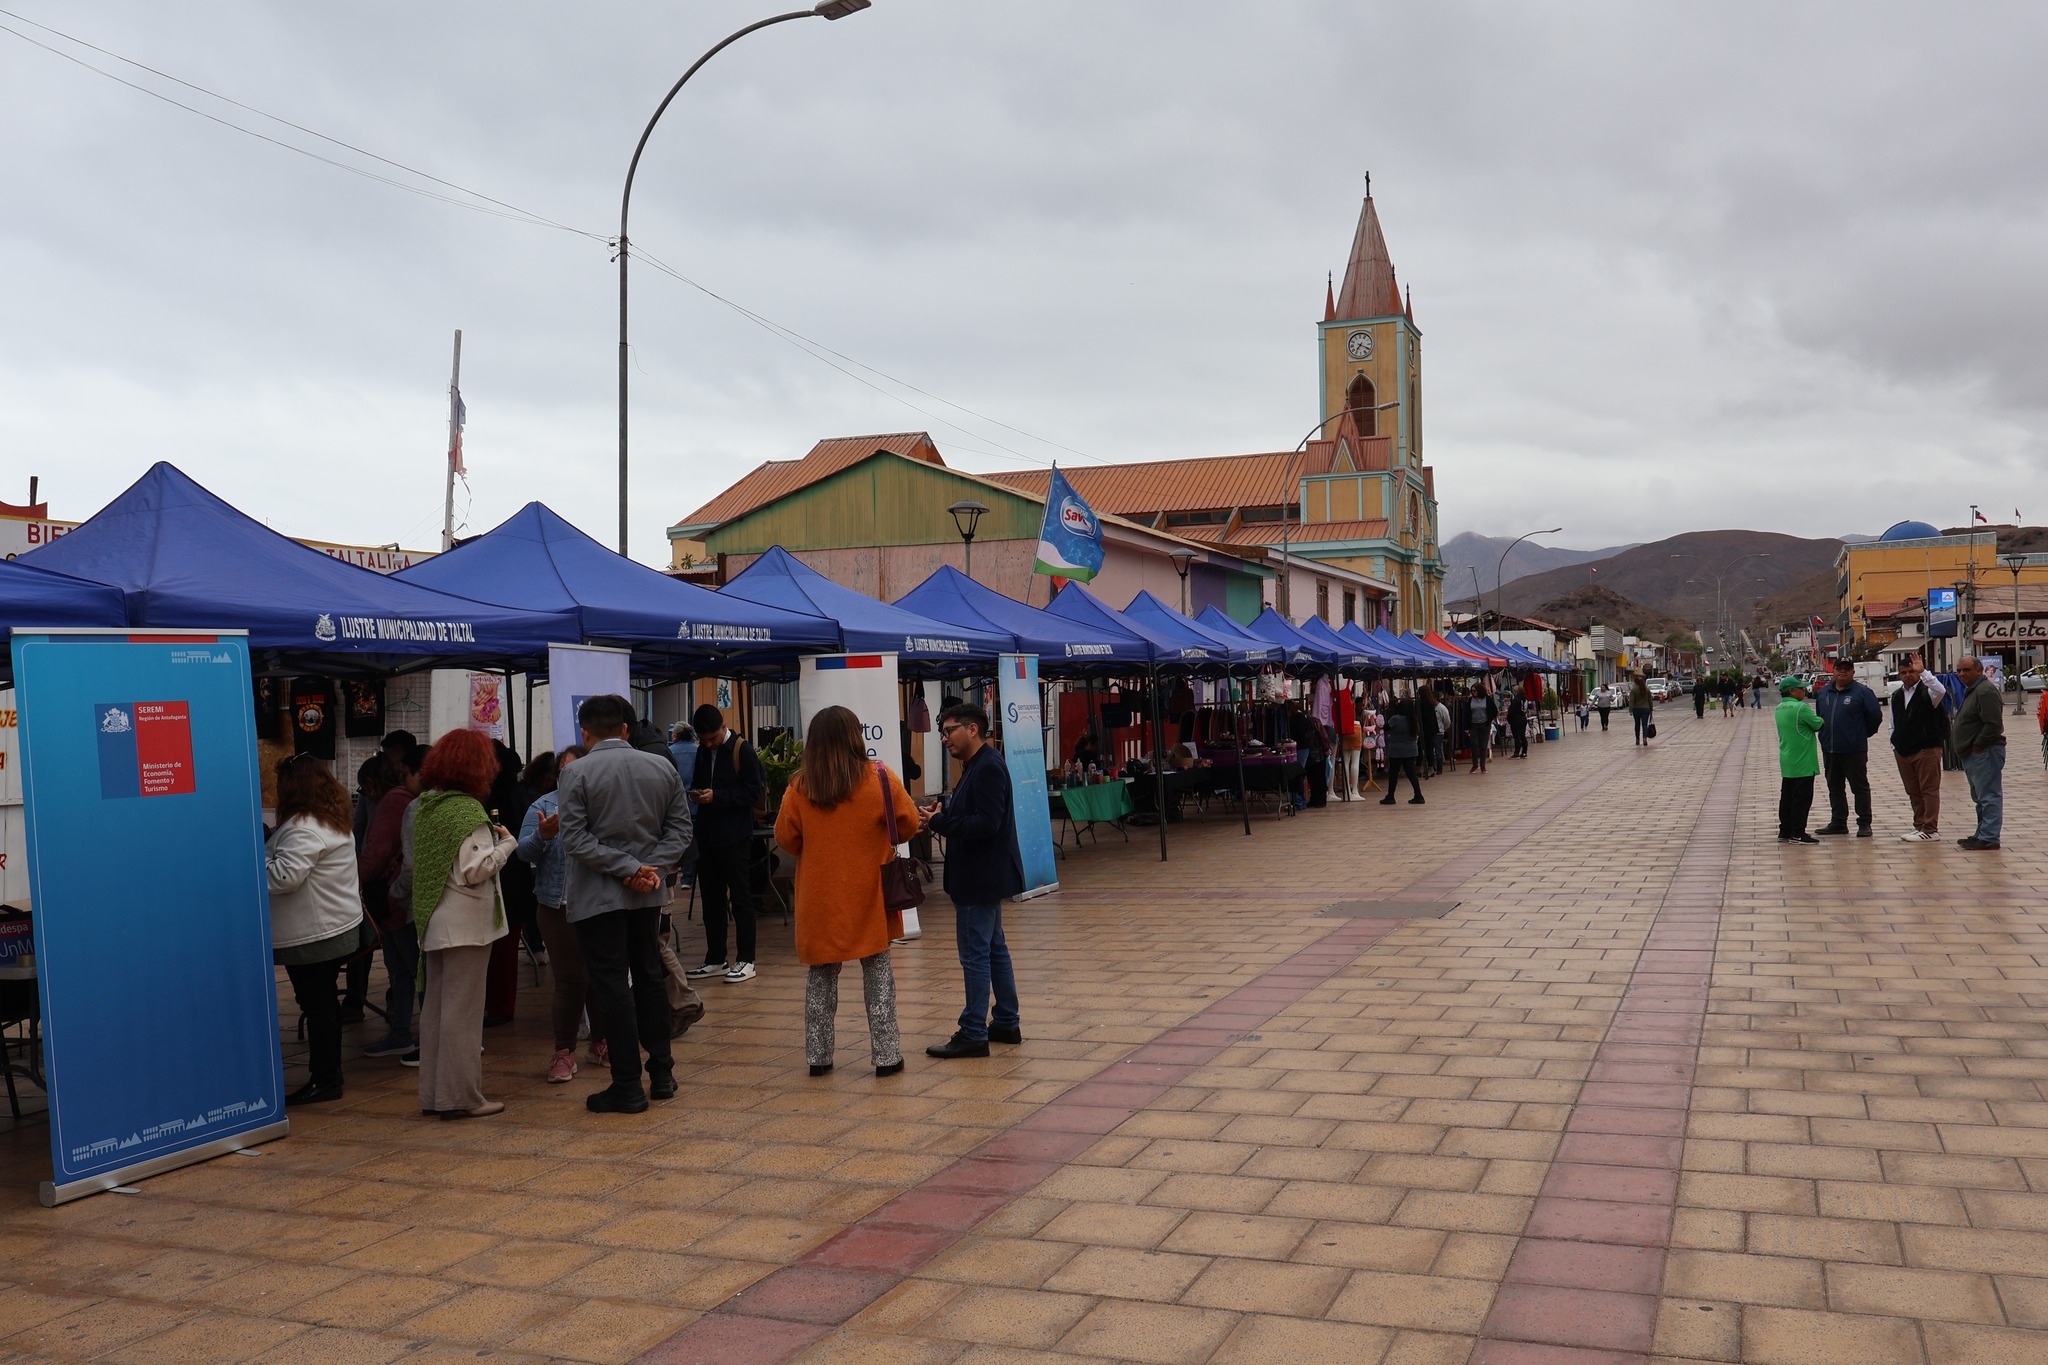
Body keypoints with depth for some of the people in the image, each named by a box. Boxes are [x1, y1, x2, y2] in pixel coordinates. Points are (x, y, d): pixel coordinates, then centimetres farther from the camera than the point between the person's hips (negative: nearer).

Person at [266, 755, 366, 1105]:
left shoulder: (304, 828, -19)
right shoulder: (334, 820, 14)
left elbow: (284, 876, -25)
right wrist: (268, 852, 14)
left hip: (313, 935, -10)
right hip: (337, 928, 10)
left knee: (317, 1003, -4)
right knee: (323, 1001, 16)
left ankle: (324, 1081, 2)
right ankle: (329, 1073, 24)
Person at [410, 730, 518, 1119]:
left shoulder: (424, 806, 9)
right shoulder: (467, 811, -16)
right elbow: (475, 870, -20)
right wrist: (507, 843, -7)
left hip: (433, 921, 8)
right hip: (465, 922, -8)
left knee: (436, 1006, 15)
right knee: (463, 1010, -2)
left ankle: (433, 1093, 22)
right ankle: (460, 1097, 3)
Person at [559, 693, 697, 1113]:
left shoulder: (576, 773, -10)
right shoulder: (662, 767, 3)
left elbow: (576, 839, -16)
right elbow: (680, 829, 1)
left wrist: (630, 868, -15)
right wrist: (650, 869, -7)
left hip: (597, 897, -4)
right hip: (647, 895, 5)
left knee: (612, 987, 0)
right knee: (650, 978, 17)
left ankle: (627, 1086, 4)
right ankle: (661, 1074, 22)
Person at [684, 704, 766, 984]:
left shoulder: (742, 750, -11)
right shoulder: (702, 751, 10)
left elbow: (754, 792, -14)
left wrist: (716, 796, -20)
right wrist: (695, 794, -1)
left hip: (735, 837, -7)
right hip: (708, 835, 7)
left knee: (740, 898, 0)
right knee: (711, 899, 12)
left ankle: (746, 961, 7)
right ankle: (716, 960, 21)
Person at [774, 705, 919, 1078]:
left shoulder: (799, 788, -7)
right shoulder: (880, 779, -9)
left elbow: (785, 838, 0)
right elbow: (908, 822, -2)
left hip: (818, 897, 1)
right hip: (869, 894, -1)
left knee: (820, 975, 13)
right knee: (877, 971, 9)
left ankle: (818, 1056, 17)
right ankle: (886, 1055, 10)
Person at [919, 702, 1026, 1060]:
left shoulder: (988, 768, -18)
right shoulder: (976, 766, 15)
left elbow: (987, 823, -26)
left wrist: (940, 822, -19)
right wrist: (943, 814, 0)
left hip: (982, 878, -11)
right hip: (983, 877, 11)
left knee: (975, 954, -6)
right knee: (994, 948, 17)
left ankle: (973, 1034, -2)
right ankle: (1007, 1023, 25)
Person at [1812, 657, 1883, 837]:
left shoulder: (1862, 692, -6)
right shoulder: (1824, 692, 11)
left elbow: (1876, 716, -4)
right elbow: (1819, 716, 24)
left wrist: (1863, 734, 4)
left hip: (1854, 750, -6)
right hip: (1829, 749, 6)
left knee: (1860, 787, 1)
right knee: (1834, 787, 12)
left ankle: (1864, 824, 5)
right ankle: (1838, 822, 20)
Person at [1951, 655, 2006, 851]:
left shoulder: (1985, 691, -16)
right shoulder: (1970, 690, 18)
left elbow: (1994, 724, -24)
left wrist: (1978, 745, -17)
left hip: (1985, 753, -11)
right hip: (1974, 754, 11)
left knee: (1988, 796, -8)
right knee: (1980, 797, 17)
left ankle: (1989, 838, -8)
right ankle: (1982, 834, 25)